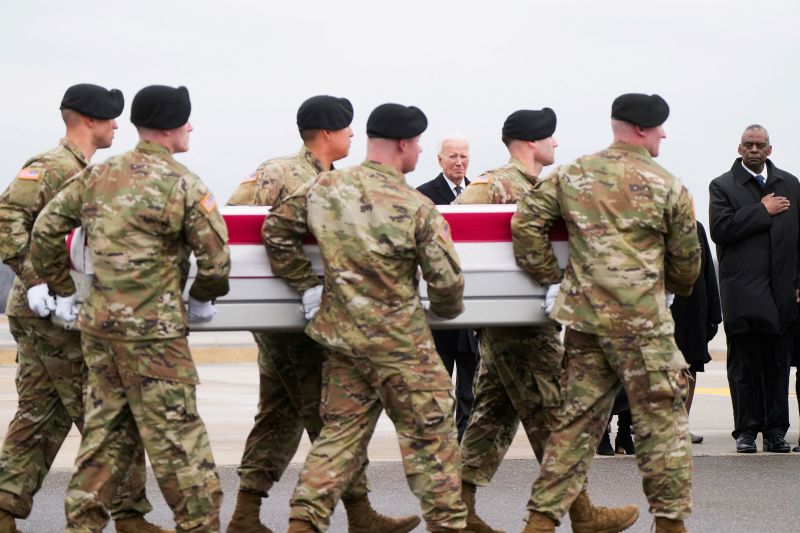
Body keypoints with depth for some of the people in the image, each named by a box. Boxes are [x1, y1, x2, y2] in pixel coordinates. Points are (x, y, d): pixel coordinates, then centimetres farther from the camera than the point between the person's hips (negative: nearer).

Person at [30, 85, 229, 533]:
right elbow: (215, 258, -10)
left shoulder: (96, 176, 7)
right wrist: (203, 299, 10)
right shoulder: (183, 185, -10)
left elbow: (46, 231, 9)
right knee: (176, 432, 0)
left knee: (107, 427, 15)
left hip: (98, 323, 6)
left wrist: (63, 290, 19)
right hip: (153, 329, -6)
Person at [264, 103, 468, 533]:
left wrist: (307, 286, 14)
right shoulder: (416, 208, -14)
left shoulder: (324, 188, 0)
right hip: (400, 341, -5)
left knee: (341, 429, 15)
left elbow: (276, 231, 10)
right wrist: (446, 311, 10)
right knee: (428, 432, 6)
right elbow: (446, 280, -11)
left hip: (341, 335, 5)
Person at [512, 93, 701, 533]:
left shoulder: (571, 176, 8)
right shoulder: (669, 188, -2)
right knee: (661, 421, 5)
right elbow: (686, 261, 7)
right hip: (641, 321, -5)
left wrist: (550, 275, 12)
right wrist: (676, 287, 29)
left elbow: (525, 223, 3)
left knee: (578, 418, 11)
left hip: (584, 315, 5)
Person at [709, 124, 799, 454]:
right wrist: (763, 211, -9)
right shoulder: (723, 186, 4)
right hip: (743, 293, -3)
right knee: (744, 365, 0)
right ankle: (746, 431, 5)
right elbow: (721, 228, -12)